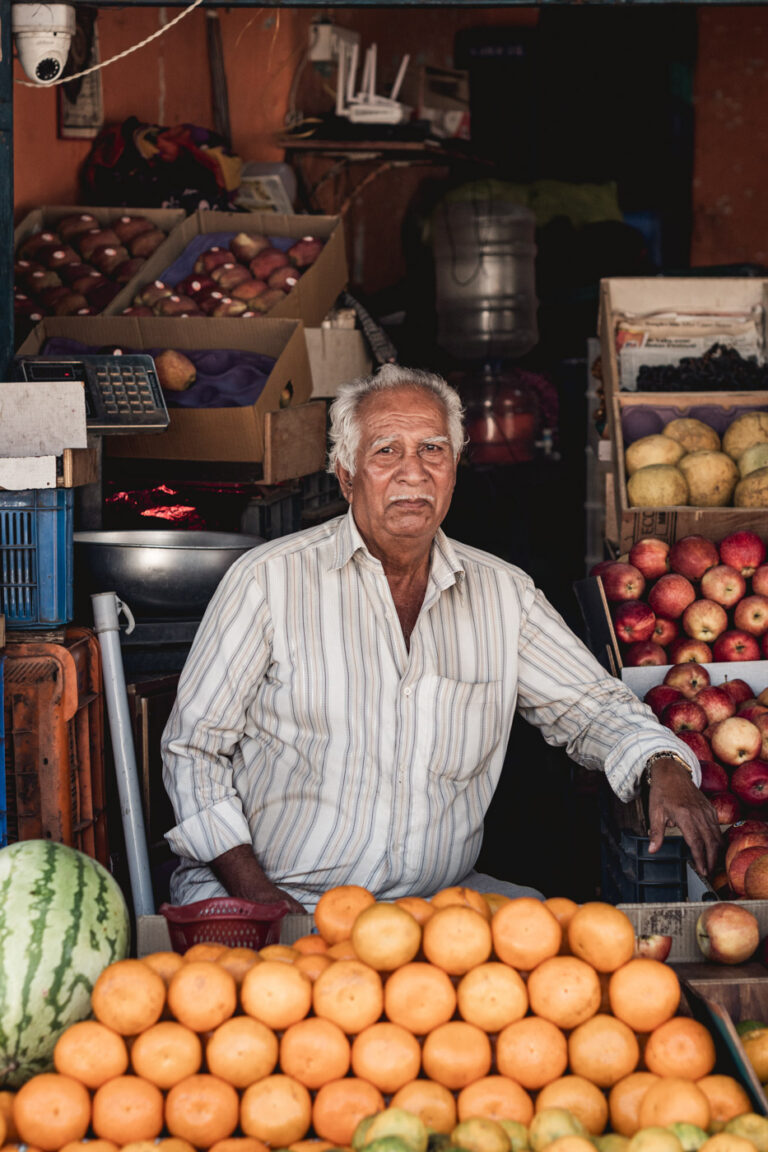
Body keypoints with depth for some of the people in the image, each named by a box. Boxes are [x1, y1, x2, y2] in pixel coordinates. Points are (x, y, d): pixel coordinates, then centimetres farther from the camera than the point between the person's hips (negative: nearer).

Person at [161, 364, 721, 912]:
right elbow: (193, 743, 0)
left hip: (436, 898, 4)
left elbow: (593, 707, 15)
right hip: (280, 897, -4)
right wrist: (253, 891, -12)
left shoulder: (504, 594, 9)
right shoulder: (270, 578, -1)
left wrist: (665, 767, -8)